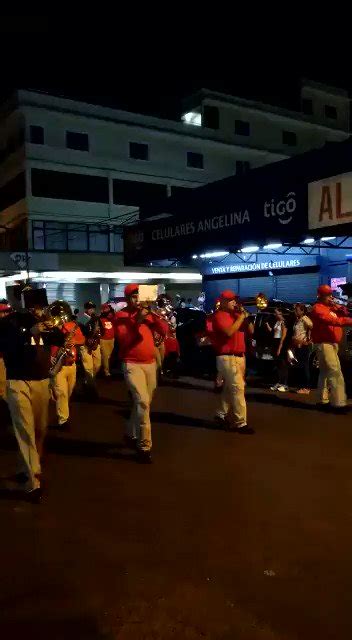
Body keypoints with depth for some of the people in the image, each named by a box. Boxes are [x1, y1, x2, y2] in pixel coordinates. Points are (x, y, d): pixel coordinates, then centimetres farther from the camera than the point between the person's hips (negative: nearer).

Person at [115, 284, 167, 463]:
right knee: (142, 402, -18)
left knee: (144, 402, 15)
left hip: (150, 363, 6)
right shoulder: (121, 316, -4)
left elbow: (164, 330, 2)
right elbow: (124, 340, -16)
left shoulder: (146, 313, 12)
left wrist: (154, 315, -12)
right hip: (132, 364, -6)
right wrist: (137, 322, -25)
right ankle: (144, 446, -11)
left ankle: (131, 434, 35)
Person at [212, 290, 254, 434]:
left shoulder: (235, 314, 14)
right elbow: (229, 332, -24)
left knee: (230, 387, 16)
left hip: (239, 356, 8)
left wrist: (245, 317, -3)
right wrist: (241, 317, -16)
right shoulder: (219, 316, -8)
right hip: (227, 357, -8)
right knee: (238, 388, -12)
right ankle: (240, 423, -9)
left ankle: (222, 414, 30)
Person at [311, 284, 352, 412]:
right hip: (324, 343, -10)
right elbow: (331, 320, -26)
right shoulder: (318, 308, -12)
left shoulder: (331, 307, 18)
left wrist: (339, 307, -4)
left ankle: (322, 400, 20)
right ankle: (338, 404, -17)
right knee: (335, 373, -16)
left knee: (326, 372, 13)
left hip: (332, 343, 10)